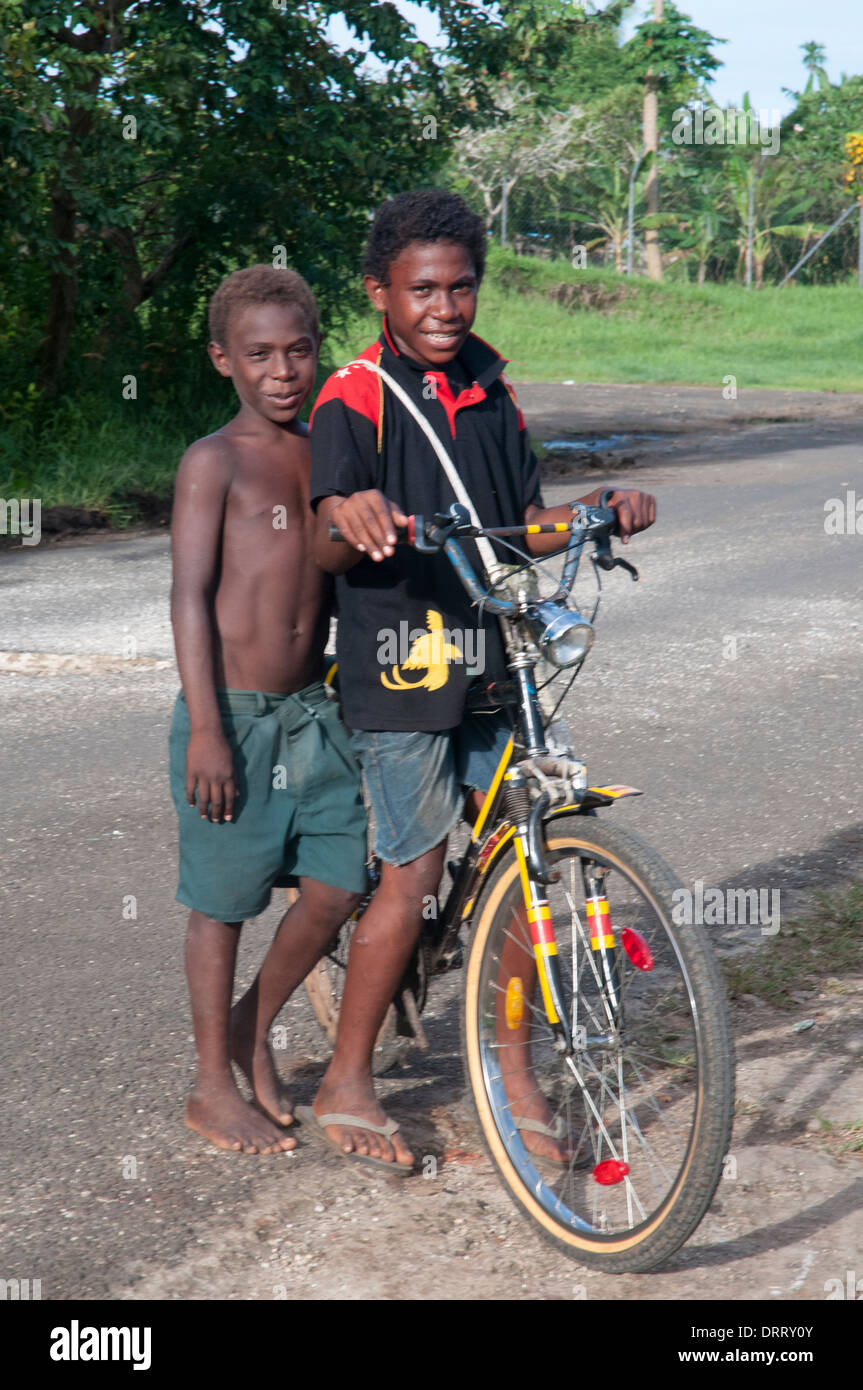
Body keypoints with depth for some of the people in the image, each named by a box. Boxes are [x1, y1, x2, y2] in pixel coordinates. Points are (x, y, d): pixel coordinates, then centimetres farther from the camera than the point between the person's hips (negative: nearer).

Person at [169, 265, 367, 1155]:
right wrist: (207, 730, -18)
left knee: (337, 884, 5)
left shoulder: (325, 458, 10)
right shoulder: (215, 462, -8)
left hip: (313, 711, 6)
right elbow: (190, 595, -13)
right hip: (232, 716, -6)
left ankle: (254, 1027, 30)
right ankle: (214, 1086, 20)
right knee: (222, 900, 5)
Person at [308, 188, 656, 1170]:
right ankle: (346, 1083, 13)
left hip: (489, 657, 6)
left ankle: (512, 1071, 21)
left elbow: (525, 529, 15)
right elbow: (326, 549, -17)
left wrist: (598, 514, -4)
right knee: (413, 874, -3)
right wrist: (353, 523, -41)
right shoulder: (355, 399, -7)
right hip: (398, 662, -6)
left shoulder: (489, 394, 12)